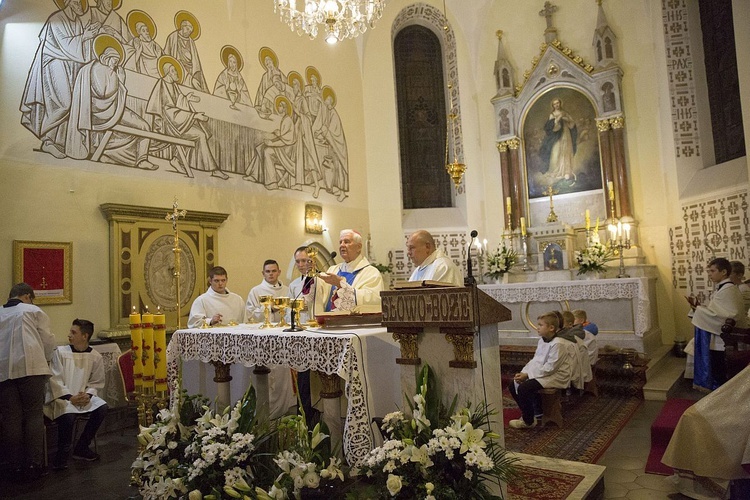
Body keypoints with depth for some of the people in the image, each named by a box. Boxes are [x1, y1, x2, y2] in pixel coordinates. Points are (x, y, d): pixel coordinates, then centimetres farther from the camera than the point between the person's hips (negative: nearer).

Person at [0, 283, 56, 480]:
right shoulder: (33, 310, 9)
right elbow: (48, 340, 4)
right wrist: (44, 359, 22)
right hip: (30, 367, -3)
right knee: (34, 415, 2)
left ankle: (17, 466, 11)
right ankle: (34, 464, 1)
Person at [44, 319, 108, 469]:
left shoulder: (95, 357, 3)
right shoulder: (60, 352, -4)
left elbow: (97, 382, 7)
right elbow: (55, 380, -8)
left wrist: (88, 395, -13)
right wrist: (69, 397, -18)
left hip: (83, 396, 3)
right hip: (61, 397, -3)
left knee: (102, 408, -23)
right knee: (68, 415, -34)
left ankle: (81, 448, -4)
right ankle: (62, 454, -9)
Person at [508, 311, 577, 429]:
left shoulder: (559, 344, -21)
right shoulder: (542, 341, 8)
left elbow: (549, 368, -23)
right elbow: (534, 361, 11)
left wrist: (527, 375, -21)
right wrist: (523, 373, -6)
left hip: (556, 377, -9)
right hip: (541, 374, 10)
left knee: (523, 388, -26)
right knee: (513, 385, 2)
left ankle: (528, 421, -5)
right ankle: (533, 410, 19)